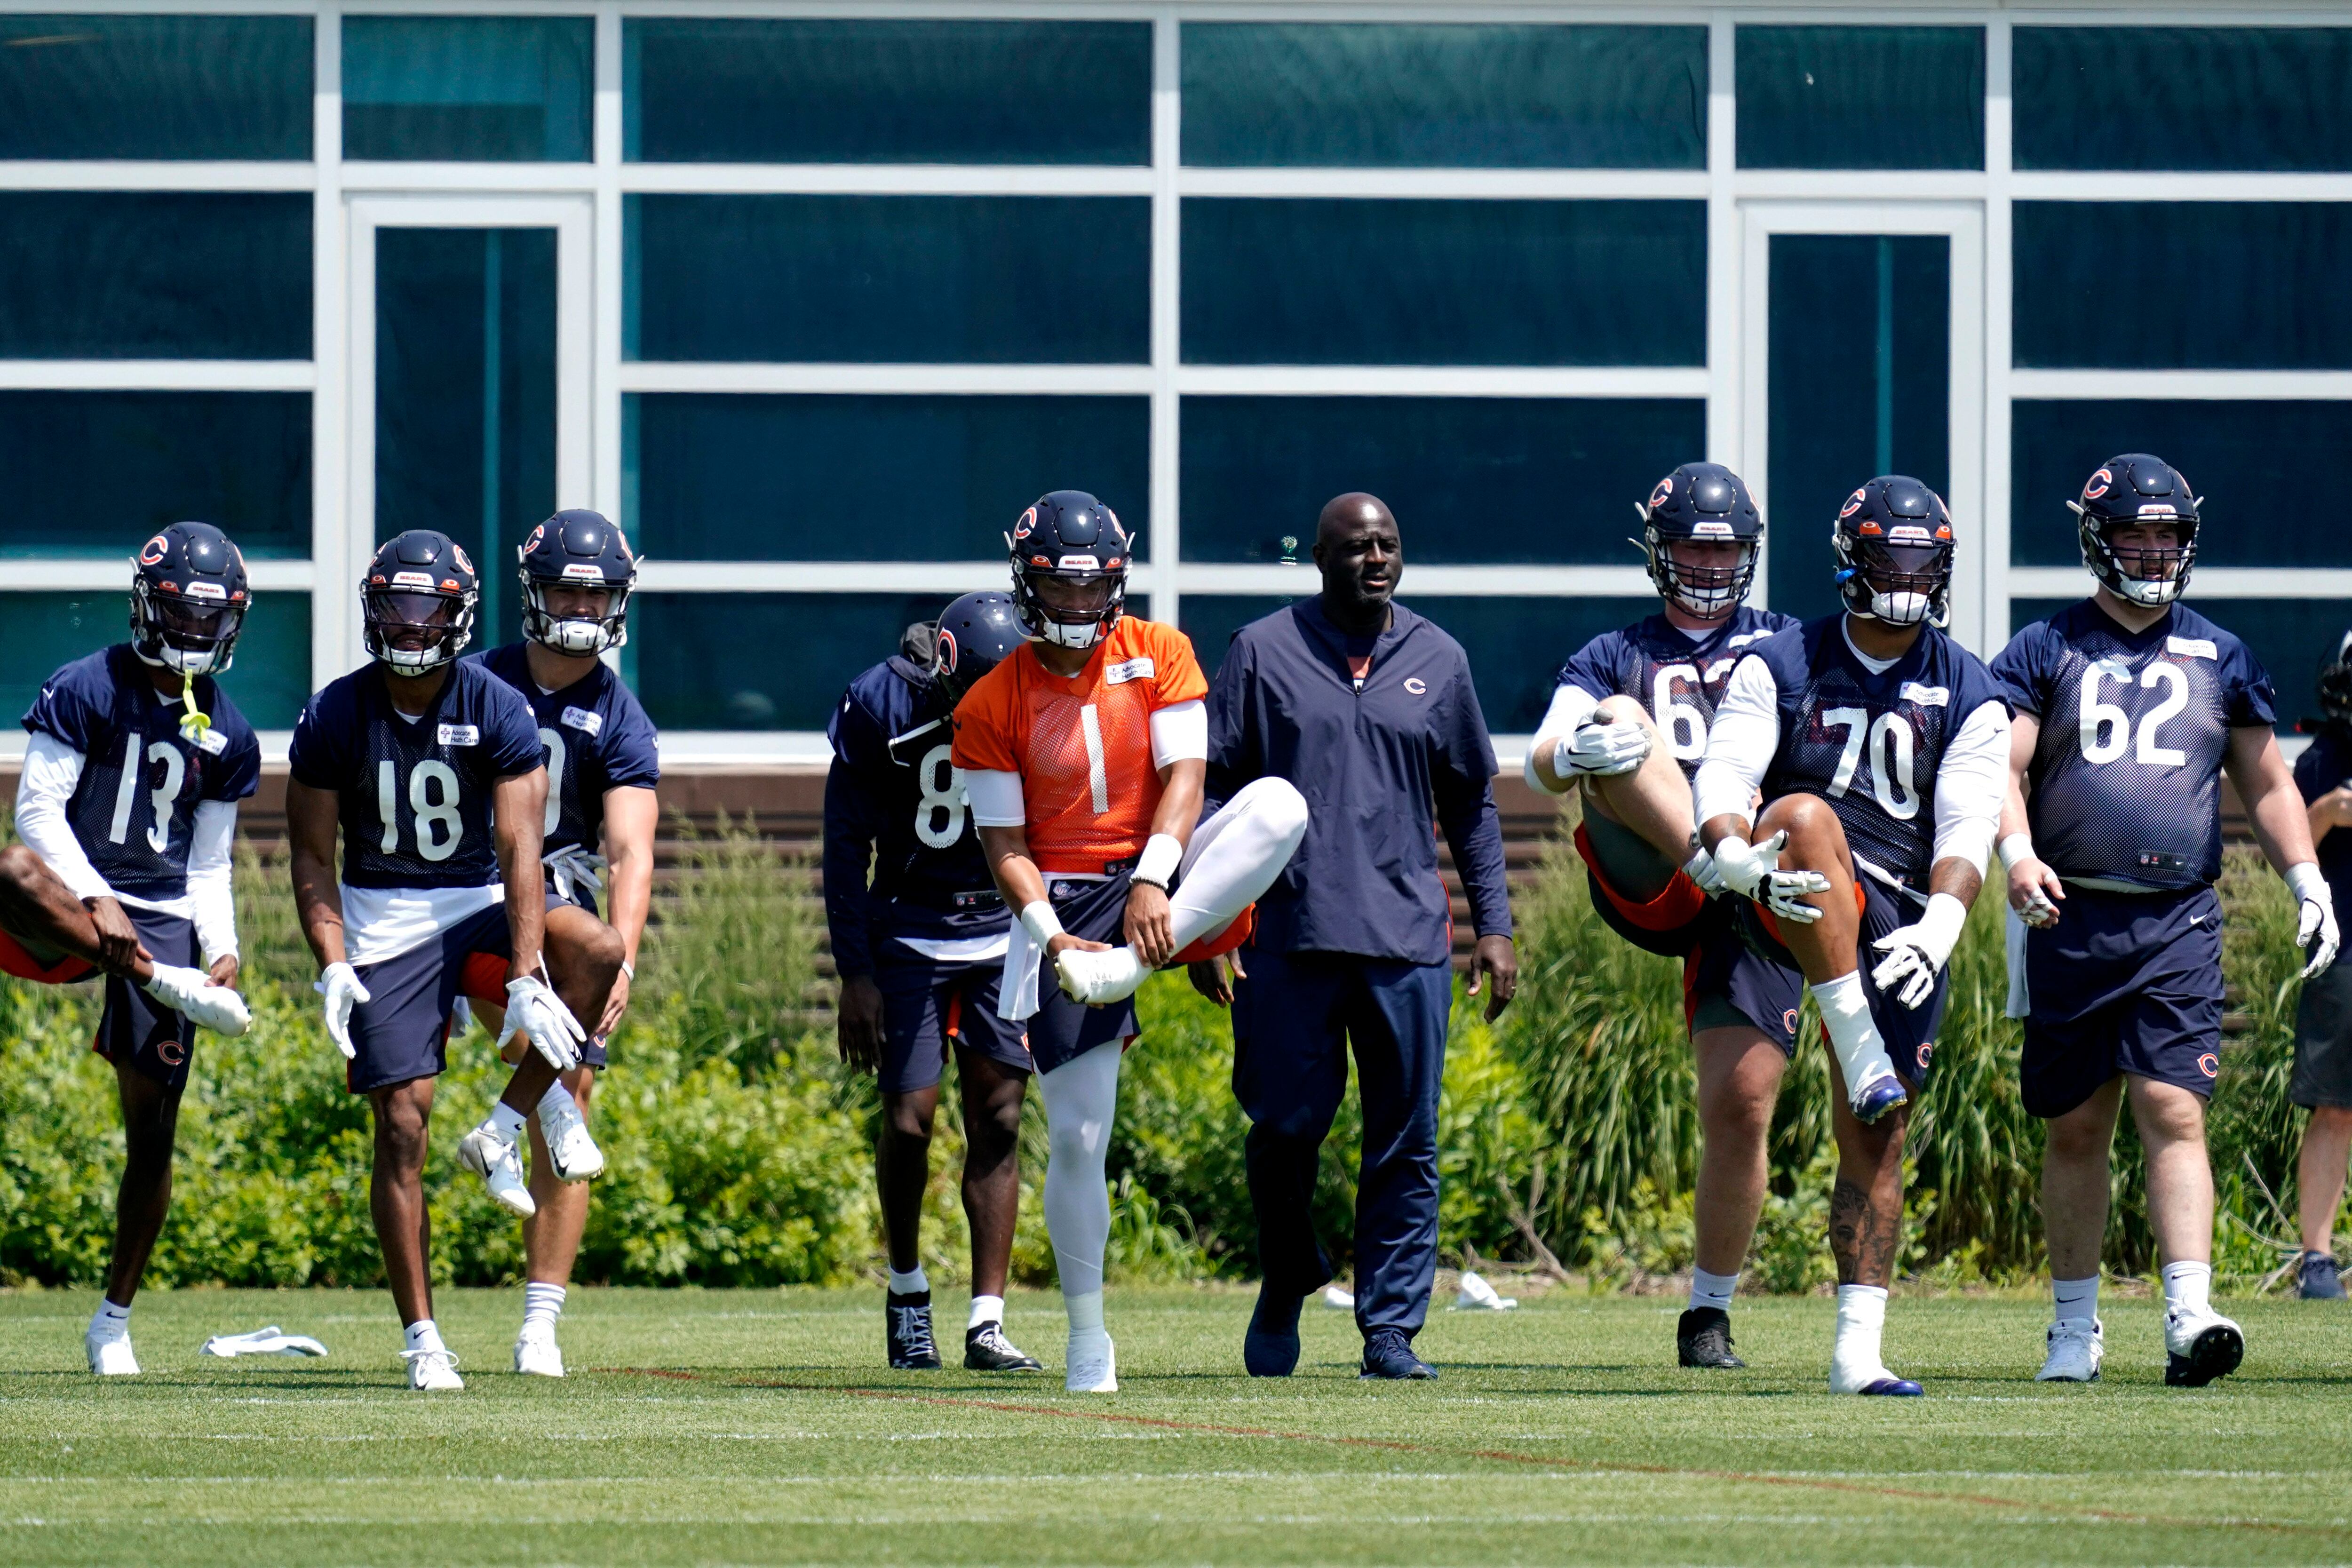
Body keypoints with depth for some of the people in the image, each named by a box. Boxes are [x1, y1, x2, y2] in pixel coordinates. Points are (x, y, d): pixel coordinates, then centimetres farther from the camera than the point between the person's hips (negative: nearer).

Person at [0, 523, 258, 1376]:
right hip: (76, 906, -4)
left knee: (153, 1130, 0)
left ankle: (115, 1318, 14)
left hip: (163, 919, 4)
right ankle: (168, 987, -41)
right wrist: (96, 899, -20)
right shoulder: (84, 691, -1)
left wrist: (222, 950, 0)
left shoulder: (226, 735, 13)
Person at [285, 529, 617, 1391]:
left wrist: (525, 976, -26)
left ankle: (505, 1128, -13)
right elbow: (312, 857, -1)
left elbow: (519, 851, -15)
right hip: (382, 923, 0)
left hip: (479, 906, 0)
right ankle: (422, 1337, -1)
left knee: (596, 959, -30)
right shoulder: (335, 718, -6)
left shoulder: (497, 712, -9)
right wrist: (333, 966, -15)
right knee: (402, 1122, -7)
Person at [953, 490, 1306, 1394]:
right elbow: (1004, 844, -2)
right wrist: (1052, 936, -17)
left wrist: (1153, 882, -22)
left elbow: (1183, 774, -6)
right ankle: (1087, 1337, 10)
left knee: (1278, 805, -29)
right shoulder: (991, 706, 0)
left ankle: (1132, 967, -34)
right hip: (1065, 906, -1)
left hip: (1158, 881, 1)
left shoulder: (1159, 655, 3)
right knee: (1076, 1137, -5)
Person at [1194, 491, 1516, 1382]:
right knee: (1284, 1129, 1)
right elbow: (1214, 791, 5)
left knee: (1405, 1145, -1)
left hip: (1408, 940, 2)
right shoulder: (1264, 654, 4)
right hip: (1289, 934, -2)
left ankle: (1390, 1331, 4)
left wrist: (1494, 925, 10)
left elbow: (1471, 803, 17)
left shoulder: (1439, 662, 11)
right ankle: (1284, 1291, 25)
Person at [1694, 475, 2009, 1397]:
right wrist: (1737, 856, -29)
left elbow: (1968, 830, -2)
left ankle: (1857, 1349, 3)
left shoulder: (1968, 696, 9)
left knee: (1875, 1139, -1)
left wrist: (1936, 930, -21)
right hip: (1788, 907, -2)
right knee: (1808, 818, -37)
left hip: (1896, 921, 2)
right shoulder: (1779, 668, 7)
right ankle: (1862, 1058, -40)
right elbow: (1722, 782, -5)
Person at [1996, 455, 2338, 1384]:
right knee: (2077, 1128, 7)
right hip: (2072, 920, 0)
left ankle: (2190, 1315, -20)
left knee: (2173, 1112, -13)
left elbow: (2265, 784, 18)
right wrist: (2017, 853, -20)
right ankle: (2075, 1324, 16)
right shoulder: (2046, 652, 6)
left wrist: (2307, 880, 6)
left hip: (2178, 924, 0)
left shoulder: (2220, 660, 12)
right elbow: (2004, 770, -1)